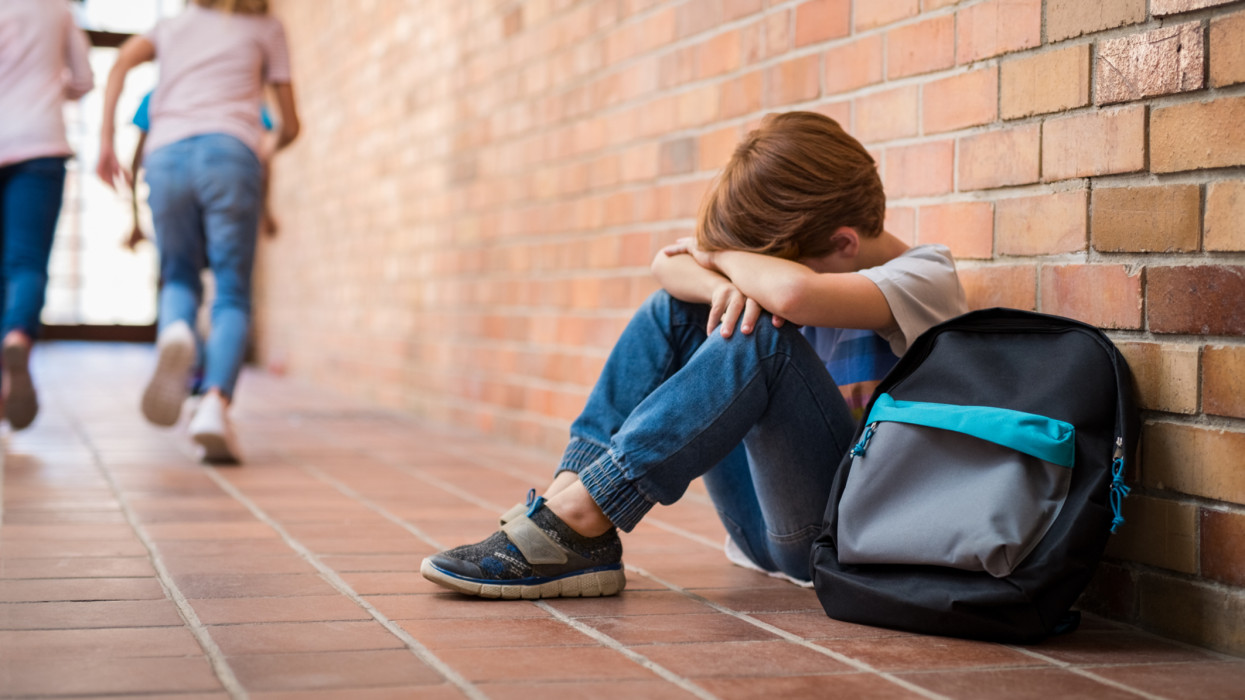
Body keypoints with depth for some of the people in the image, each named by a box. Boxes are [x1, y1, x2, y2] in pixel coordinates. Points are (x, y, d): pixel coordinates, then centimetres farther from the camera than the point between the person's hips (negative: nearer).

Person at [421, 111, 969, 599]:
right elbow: (667, 265, 1)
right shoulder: (809, 253, 9)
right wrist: (721, 285, -21)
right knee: (675, 309, -1)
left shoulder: (925, 277, -13)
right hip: (764, 530, 7)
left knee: (762, 335, -29)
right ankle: (567, 495, -16)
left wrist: (722, 256, -14)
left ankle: (577, 521, -28)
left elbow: (793, 292, -34)